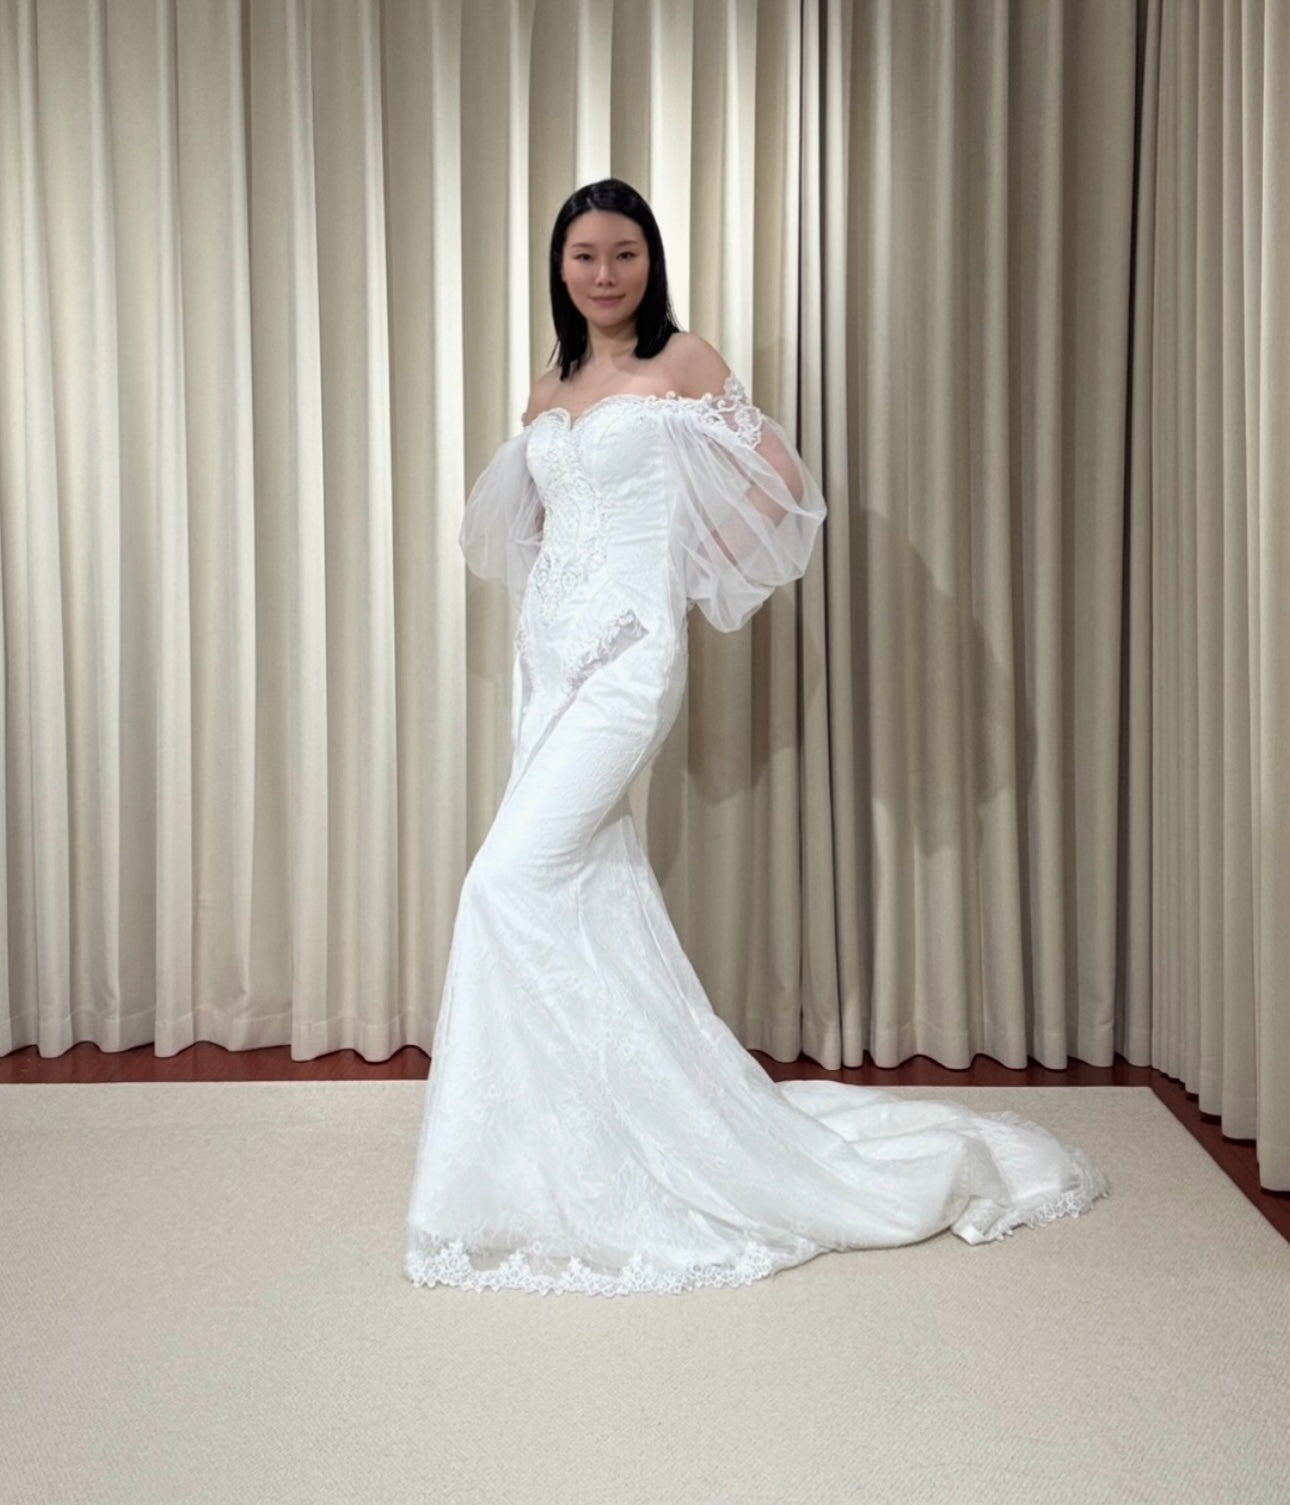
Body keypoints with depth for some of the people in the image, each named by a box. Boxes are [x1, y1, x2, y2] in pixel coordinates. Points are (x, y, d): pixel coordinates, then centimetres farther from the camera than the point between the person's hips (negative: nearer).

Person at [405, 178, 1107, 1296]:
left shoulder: (683, 364, -1)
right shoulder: (548, 396, 17)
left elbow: (780, 487, -7)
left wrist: (690, 577, -1)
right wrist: (563, 590, 11)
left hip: (628, 656, -7)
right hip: (551, 653, 7)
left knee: (513, 884, -15)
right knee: (591, 891, 8)